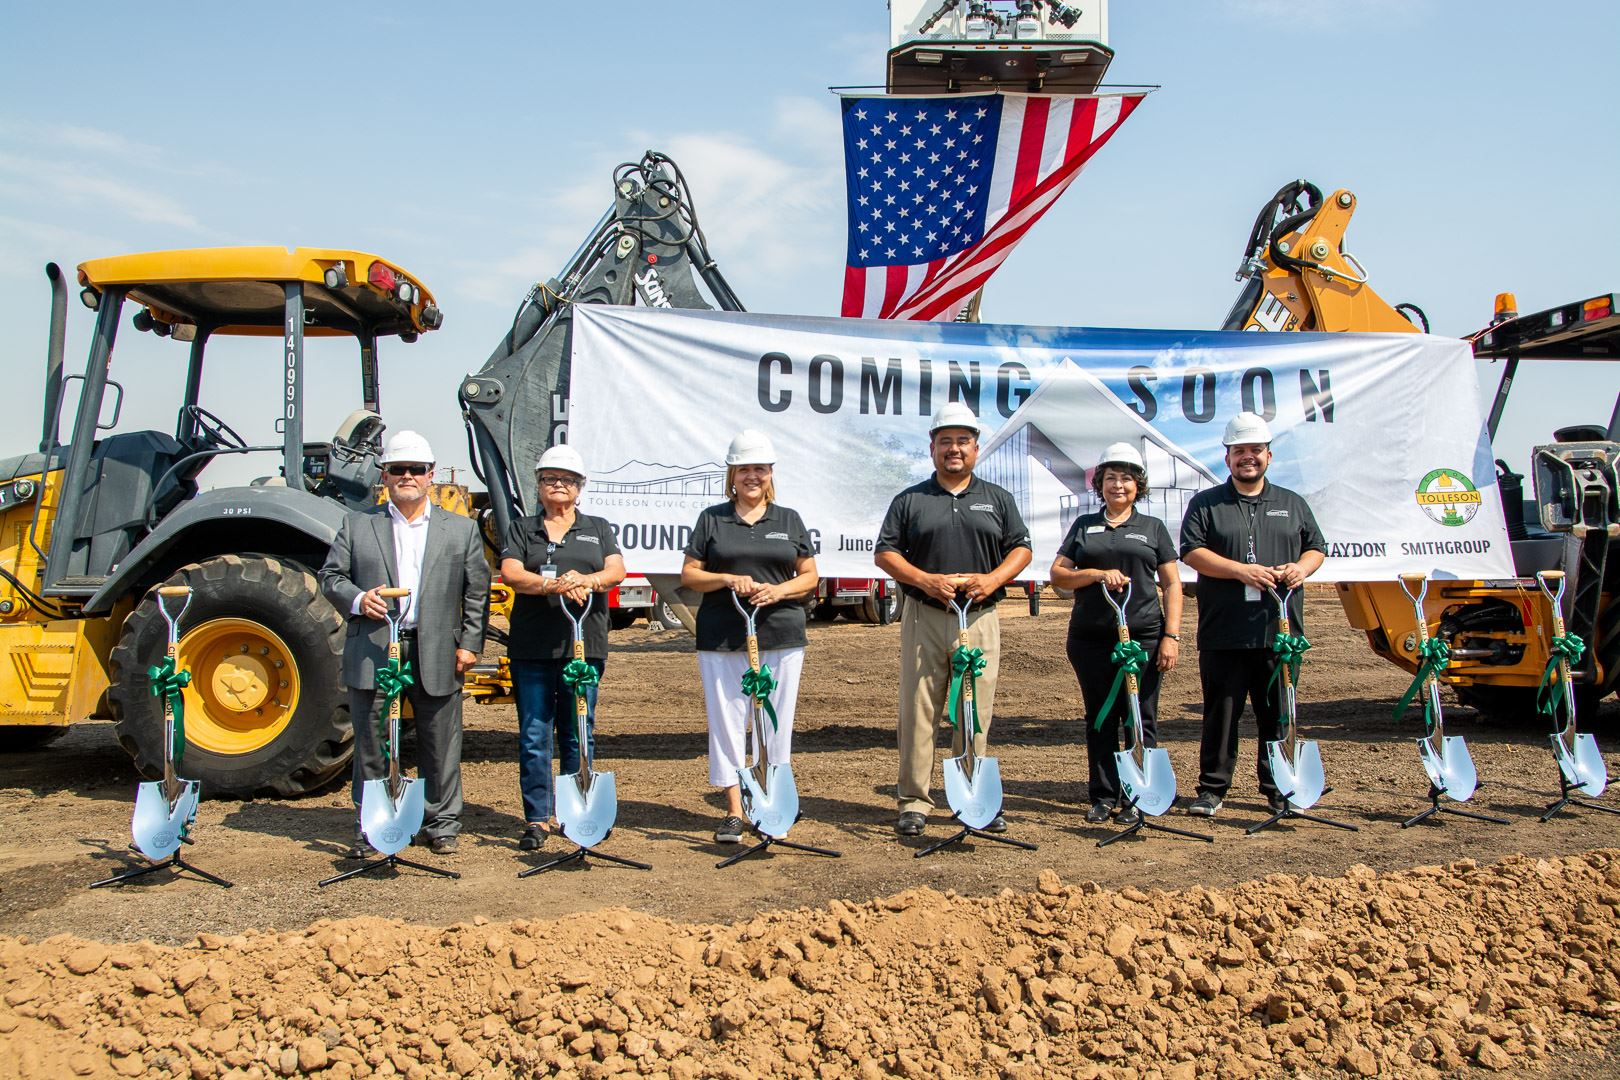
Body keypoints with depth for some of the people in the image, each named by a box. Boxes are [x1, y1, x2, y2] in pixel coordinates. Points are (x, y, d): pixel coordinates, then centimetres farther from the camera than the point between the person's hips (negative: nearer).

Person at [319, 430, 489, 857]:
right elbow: (330, 577, 8)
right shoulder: (357, 524, 10)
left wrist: (470, 644, 1)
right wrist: (356, 599, -13)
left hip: (437, 656, 0)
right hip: (372, 654, 0)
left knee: (441, 748, 7)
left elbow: (477, 592, 8)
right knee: (371, 748, 6)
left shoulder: (461, 529, 10)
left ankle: (441, 825, 20)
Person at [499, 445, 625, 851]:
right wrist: (555, 585, -22)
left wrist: (587, 580, -22)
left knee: (578, 734, 5)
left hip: (584, 645, 0)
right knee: (534, 736, 0)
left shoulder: (598, 529, 15)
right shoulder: (522, 529, 13)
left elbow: (617, 571, 0)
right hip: (531, 647, 0)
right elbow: (510, 573, -5)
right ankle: (537, 818, 6)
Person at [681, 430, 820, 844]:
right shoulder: (712, 519, 8)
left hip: (781, 637, 1)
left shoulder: (789, 520, 11)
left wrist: (779, 591, -10)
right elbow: (689, 574, 4)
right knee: (727, 720, 0)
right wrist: (728, 580, -14)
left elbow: (809, 577, 10)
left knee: (776, 723, 4)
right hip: (721, 639, -1)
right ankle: (734, 811, 6)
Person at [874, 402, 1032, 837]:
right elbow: (885, 552, 4)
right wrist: (926, 581, -11)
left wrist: (993, 579, -8)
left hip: (980, 619, 1)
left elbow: (1021, 548, 11)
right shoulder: (910, 500, 9)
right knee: (918, 712, 0)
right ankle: (914, 801, 8)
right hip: (924, 618, -1)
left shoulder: (998, 499, 14)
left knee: (977, 714, 3)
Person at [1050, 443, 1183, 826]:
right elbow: (1058, 574, 6)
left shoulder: (1153, 528, 10)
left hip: (1143, 637, -1)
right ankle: (1103, 796, 15)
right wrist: (1098, 574, -12)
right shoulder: (1084, 525, 13)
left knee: (1141, 719, 0)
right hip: (1091, 639, 1)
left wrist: (1172, 636, -3)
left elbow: (1172, 584, 7)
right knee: (1099, 719, 6)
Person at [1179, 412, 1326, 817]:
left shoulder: (1292, 504, 17)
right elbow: (1191, 551, -4)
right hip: (1224, 634, -2)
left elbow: (1316, 547, 18)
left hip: (1281, 631, 2)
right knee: (1221, 712, 2)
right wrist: (1240, 570, -15)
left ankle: (1279, 788, 18)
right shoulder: (1205, 504, 7)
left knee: (1278, 713, 7)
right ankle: (1212, 788, 10)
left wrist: (1302, 567, -5)